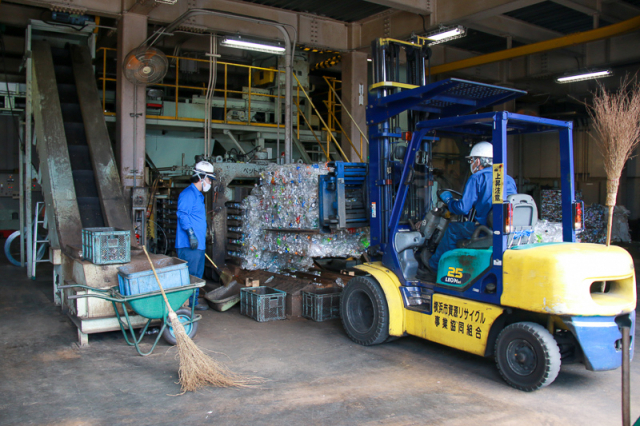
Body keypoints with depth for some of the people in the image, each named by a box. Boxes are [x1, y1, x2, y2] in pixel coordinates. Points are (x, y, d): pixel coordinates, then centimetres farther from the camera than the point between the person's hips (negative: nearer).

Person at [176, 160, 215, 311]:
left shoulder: (198, 195, 21)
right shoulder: (188, 194, -11)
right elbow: (183, 214, -21)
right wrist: (191, 233, -28)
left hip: (198, 243, 10)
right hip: (189, 245, -10)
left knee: (198, 273, 16)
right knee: (190, 274, -5)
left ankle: (195, 299, 25)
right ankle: (191, 302, 0)